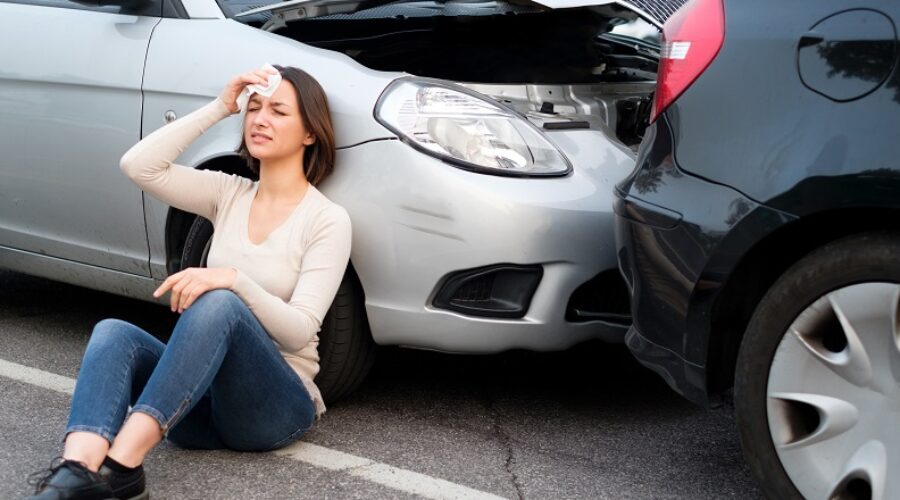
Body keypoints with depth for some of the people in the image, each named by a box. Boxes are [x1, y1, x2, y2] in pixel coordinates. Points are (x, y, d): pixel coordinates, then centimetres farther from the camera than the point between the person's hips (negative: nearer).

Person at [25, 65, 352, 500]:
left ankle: (121, 463, -46)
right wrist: (219, 108, -3)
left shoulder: (328, 219, -5)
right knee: (112, 331, -24)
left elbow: (300, 331, -15)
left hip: (277, 407, -5)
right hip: (201, 398, 5)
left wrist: (232, 278, -31)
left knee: (219, 303, -34)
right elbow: (138, 166, -3)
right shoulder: (228, 194, 11)